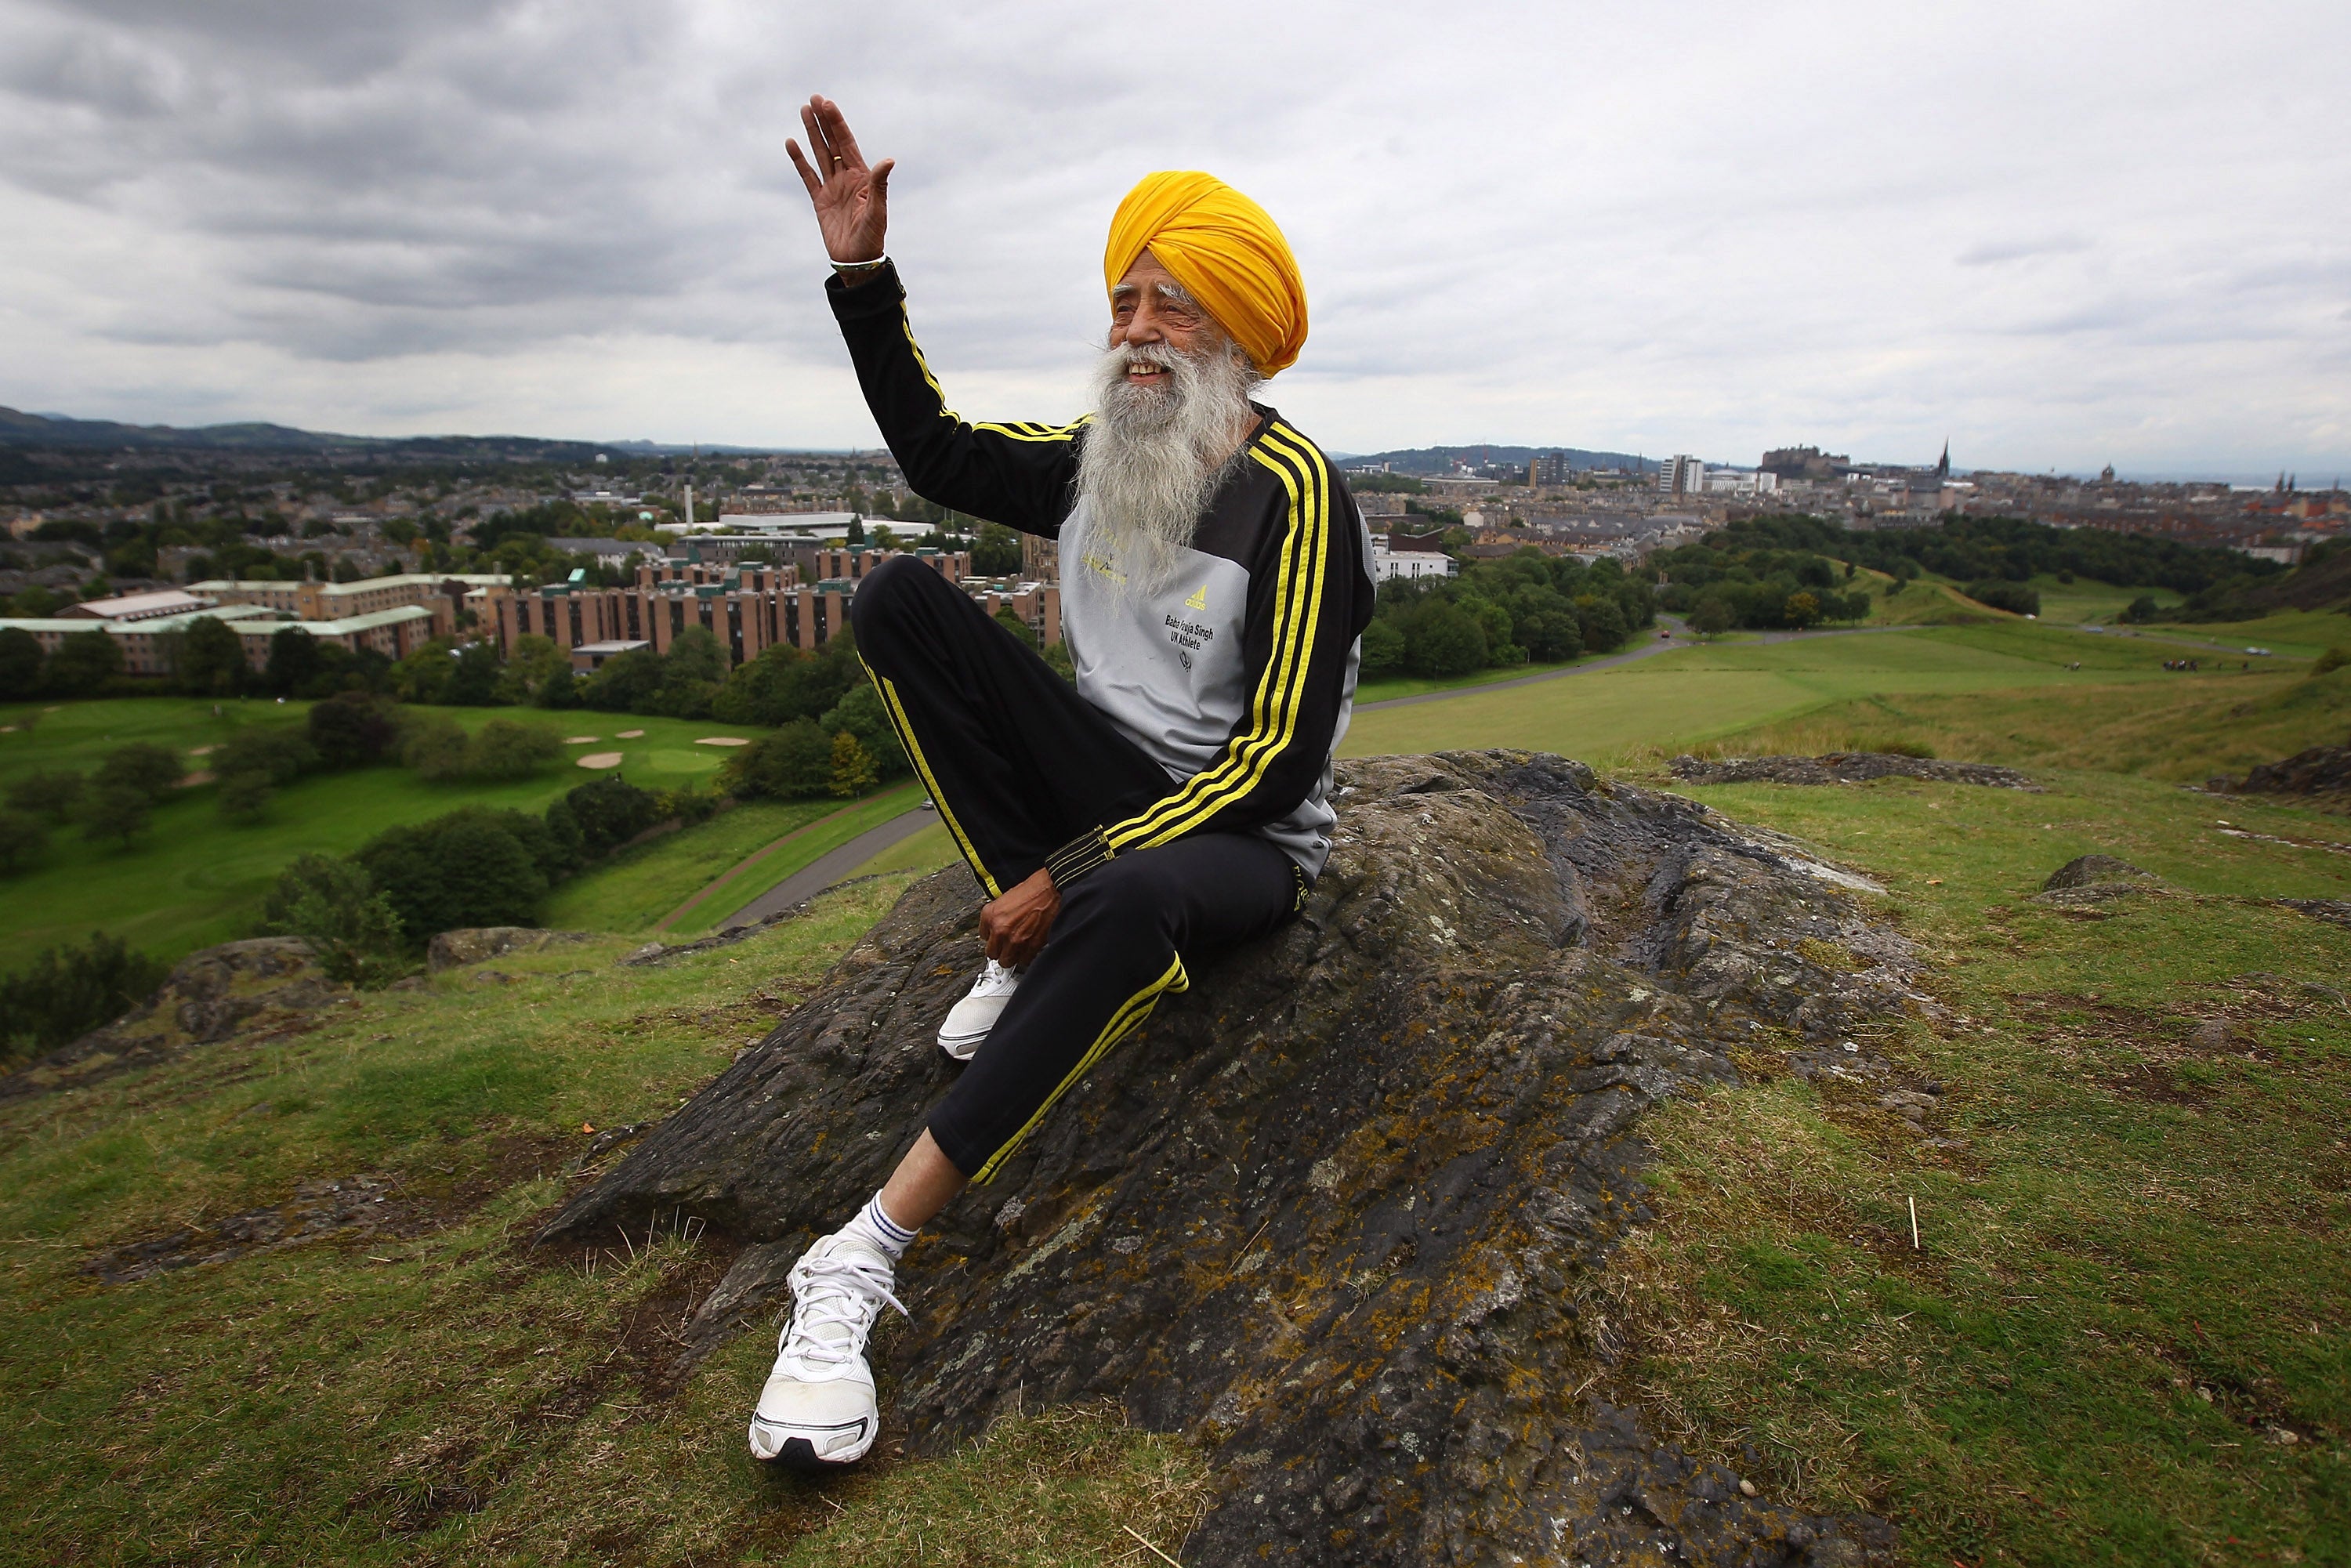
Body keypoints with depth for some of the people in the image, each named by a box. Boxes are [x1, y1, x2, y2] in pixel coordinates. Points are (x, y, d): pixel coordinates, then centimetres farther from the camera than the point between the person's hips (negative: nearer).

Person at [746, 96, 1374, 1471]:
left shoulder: (1292, 495, -16)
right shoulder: (1099, 459, 4)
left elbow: (1279, 761, -21)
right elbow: (937, 451, 18)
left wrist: (1074, 875, -24)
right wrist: (862, 275, 8)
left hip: (1244, 834, -6)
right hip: (1111, 780, 6)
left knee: (1129, 903, -44)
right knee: (902, 598, -10)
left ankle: (868, 1255, -30)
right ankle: (1033, 952, -9)